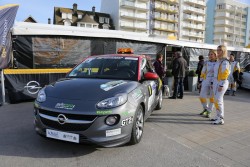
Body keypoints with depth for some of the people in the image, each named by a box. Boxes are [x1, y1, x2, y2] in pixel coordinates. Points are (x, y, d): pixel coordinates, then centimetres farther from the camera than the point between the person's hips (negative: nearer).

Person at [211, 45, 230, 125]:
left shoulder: (225, 61, -12)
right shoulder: (218, 61, 15)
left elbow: (225, 74, -17)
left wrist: (221, 85, -21)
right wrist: (214, 83, 16)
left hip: (221, 82, -9)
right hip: (216, 82, 9)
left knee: (218, 100, -10)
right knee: (216, 100, 13)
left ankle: (221, 119, -4)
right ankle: (218, 116, 23)